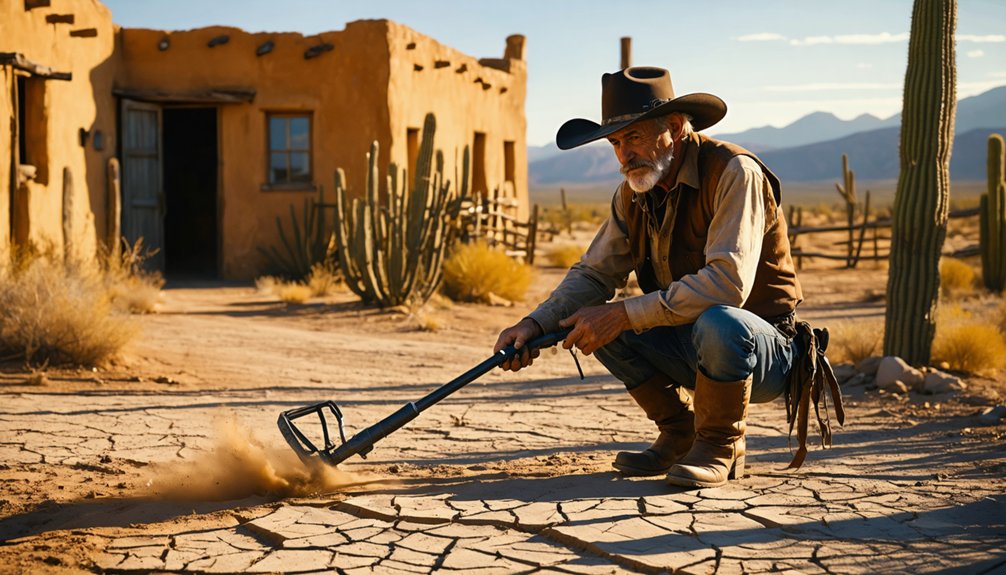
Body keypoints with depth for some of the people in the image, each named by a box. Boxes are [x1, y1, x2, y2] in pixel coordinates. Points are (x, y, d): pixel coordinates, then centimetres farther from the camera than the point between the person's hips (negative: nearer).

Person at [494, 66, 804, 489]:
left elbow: (728, 283, -32)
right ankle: (681, 435, 7)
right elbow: (593, 273, 5)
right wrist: (536, 324, -14)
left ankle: (719, 445, -10)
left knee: (718, 321, -37)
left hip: (766, 349, -7)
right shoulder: (634, 193, 2)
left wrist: (624, 315, -31)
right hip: (690, 343, 7)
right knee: (596, 321, -6)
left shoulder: (734, 173, -21)